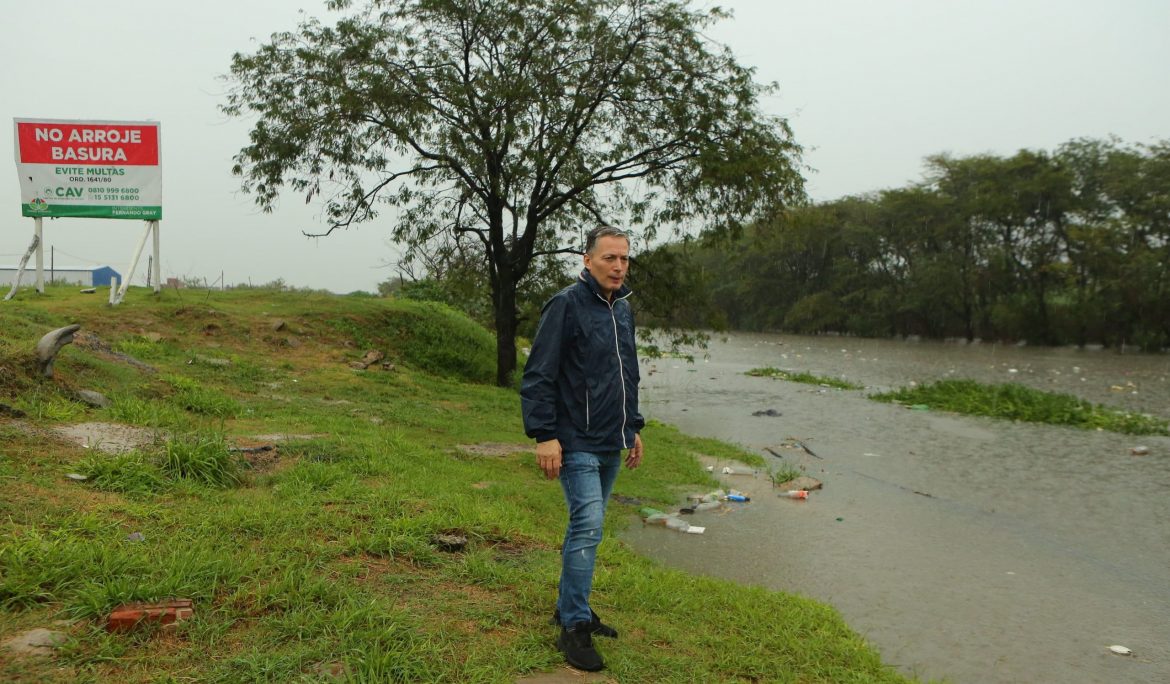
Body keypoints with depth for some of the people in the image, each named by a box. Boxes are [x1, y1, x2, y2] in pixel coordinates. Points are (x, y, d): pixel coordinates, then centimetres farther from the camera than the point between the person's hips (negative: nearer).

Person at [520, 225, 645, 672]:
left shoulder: (623, 308, 12)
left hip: (611, 443, 8)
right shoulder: (566, 305, -12)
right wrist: (544, 435, -20)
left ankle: (571, 607, 27)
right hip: (577, 443, -8)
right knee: (587, 527, -11)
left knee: (586, 527, 15)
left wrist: (634, 427, 21)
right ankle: (574, 627, 0)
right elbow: (538, 376, -15)